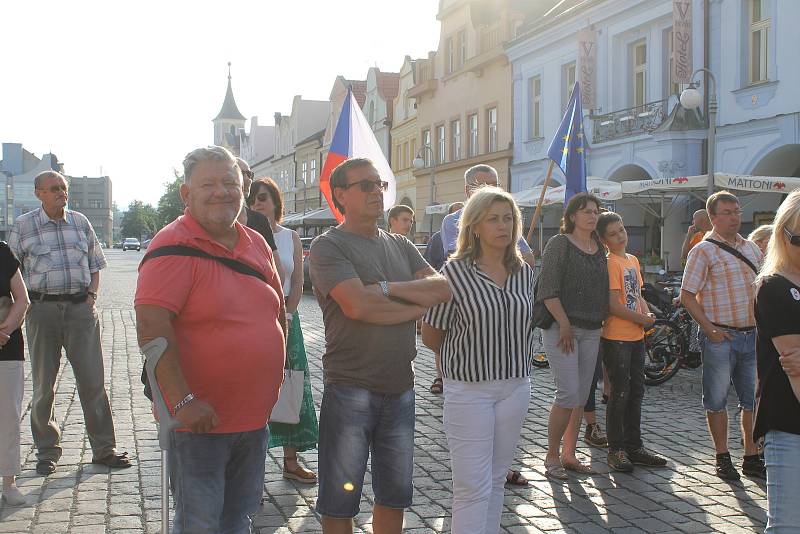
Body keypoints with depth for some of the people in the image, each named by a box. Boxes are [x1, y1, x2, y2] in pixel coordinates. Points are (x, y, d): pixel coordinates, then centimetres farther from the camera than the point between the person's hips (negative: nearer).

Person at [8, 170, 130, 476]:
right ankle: (47, 452, 20)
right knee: (44, 384, 7)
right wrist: (25, 304, -4)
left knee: (93, 381, 1)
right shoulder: (23, 226, 3)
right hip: (42, 310, -1)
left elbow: (95, 263, 17)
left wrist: (92, 295, 5)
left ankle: (104, 449, 9)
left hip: (81, 307, 2)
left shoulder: (80, 222, 10)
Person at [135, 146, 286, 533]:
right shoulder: (173, 246, -14)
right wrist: (182, 400, -25)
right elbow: (151, 326, -23)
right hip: (198, 418, -7)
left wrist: (277, 376, 15)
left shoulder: (256, 243, 9)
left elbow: (277, 311, 19)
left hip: (255, 416, 7)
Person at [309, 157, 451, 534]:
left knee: (395, 495, 16)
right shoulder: (328, 246, -7)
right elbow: (358, 305, -22)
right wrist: (418, 304, -8)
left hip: (400, 388, 6)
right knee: (340, 501, 6)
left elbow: (442, 288, -2)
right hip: (350, 388, -6)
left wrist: (387, 288, -15)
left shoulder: (400, 245, 13)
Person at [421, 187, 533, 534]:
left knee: (495, 480, 16)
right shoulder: (456, 272, -11)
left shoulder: (524, 272, 5)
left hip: (516, 386, 5)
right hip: (469, 388, -5)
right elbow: (431, 336, -4)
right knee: (472, 487, -3)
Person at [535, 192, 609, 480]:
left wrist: (601, 321, 10)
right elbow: (548, 290, -13)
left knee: (581, 396, 9)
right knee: (569, 394, -11)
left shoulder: (598, 248, 14)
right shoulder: (559, 244, -6)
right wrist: (565, 325, -16)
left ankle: (569, 454, 20)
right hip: (561, 328, -7)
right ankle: (552, 456, 3)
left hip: (591, 330, 7)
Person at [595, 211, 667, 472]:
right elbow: (613, 305, -18)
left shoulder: (633, 260, 14)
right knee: (620, 393, -3)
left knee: (636, 392, 14)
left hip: (636, 336, 9)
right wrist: (642, 319, -10)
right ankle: (616, 450, 7)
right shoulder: (610, 262, -12)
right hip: (616, 338, -9)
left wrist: (648, 313, 2)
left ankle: (634, 446, 25)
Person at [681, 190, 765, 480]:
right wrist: (710, 329, -15)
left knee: (754, 399, 10)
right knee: (717, 400, 4)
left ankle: (752, 457, 22)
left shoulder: (751, 248, 13)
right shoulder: (704, 251, -6)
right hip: (721, 337, -6)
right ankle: (723, 458, 17)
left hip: (752, 335, 6)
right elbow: (687, 295, -10)